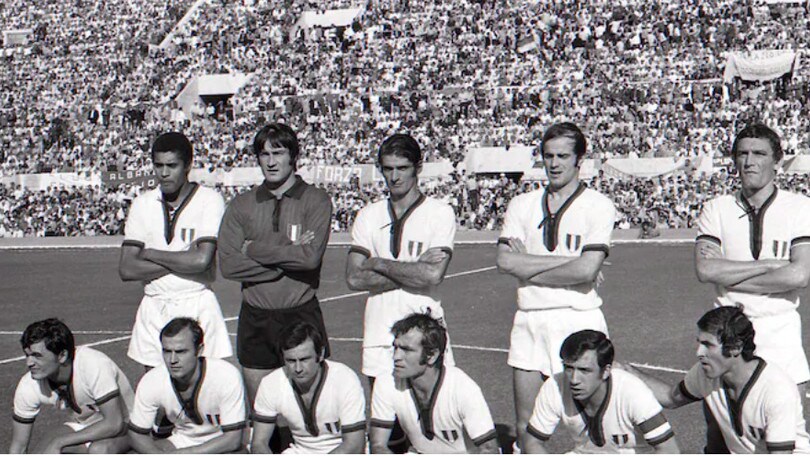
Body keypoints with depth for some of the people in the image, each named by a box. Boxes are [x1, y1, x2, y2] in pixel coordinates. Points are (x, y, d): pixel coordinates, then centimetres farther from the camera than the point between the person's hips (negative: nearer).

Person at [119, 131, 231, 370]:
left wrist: (150, 254, -5)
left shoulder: (209, 200, -3)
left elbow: (202, 259, -16)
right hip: (154, 310, 3)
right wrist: (183, 261, -9)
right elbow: (127, 269, -1)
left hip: (198, 307, -3)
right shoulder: (143, 204, 7)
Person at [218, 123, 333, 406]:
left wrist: (255, 249, -8)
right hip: (255, 319, 3)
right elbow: (228, 264, -5)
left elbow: (311, 256, -16)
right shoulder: (242, 205, 6)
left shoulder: (316, 201, -2)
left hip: (301, 317, -3)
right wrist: (288, 254, -11)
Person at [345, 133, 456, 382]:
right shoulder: (368, 216, 9)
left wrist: (379, 264, -6)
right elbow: (354, 278, -2)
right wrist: (414, 268, -10)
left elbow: (433, 275, -14)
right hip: (379, 331, 3)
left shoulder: (440, 213, 0)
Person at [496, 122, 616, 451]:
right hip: (529, 322, 4)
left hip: (579, 321, -4)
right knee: (526, 428, 7)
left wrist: (528, 265, -3)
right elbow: (505, 261, -3)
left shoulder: (598, 205, 0)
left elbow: (587, 270, -12)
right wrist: (567, 261, -8)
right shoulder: (522, 205, 11)